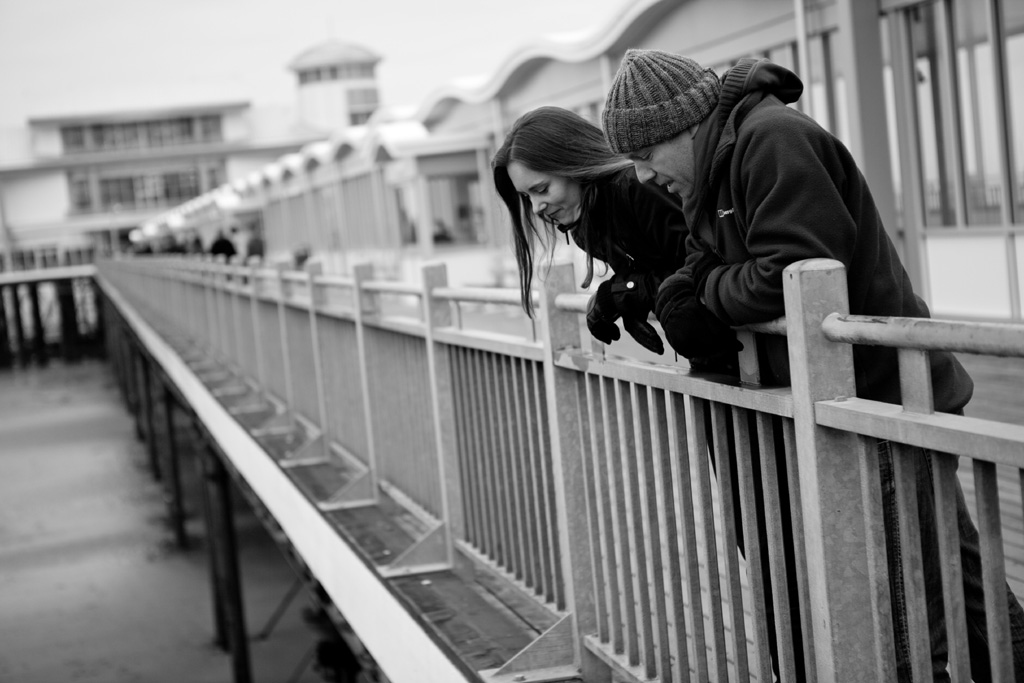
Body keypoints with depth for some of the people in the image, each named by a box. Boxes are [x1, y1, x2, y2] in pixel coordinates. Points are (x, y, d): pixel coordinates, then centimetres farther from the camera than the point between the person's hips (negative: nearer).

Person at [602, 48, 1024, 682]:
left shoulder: (773, 138, -15)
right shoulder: (712, 183, 15)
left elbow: (790, 275, -25)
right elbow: (686, 329, 10)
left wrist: (712, 287, -8)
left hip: (883, 397, -10)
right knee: (958, 578, 18)